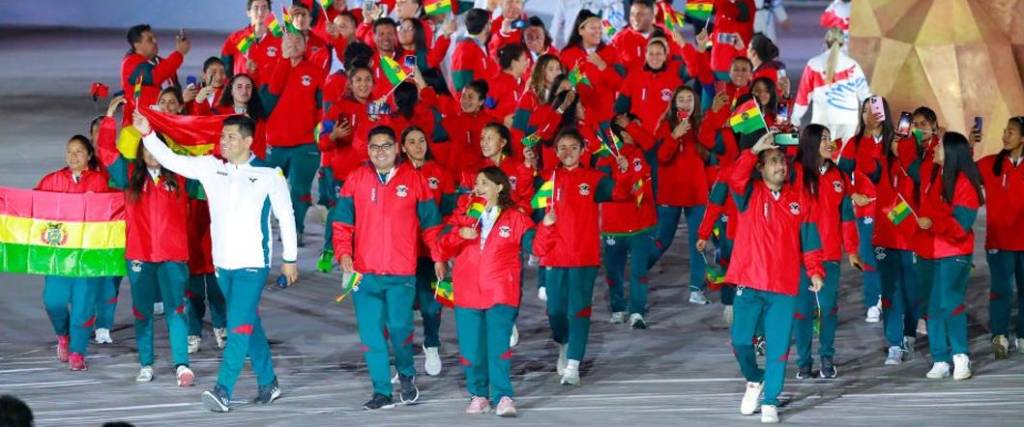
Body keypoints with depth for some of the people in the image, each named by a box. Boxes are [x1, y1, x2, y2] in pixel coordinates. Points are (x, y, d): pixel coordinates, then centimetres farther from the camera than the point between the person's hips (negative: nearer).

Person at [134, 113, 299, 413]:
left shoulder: (269, 175, -6)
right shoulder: (211, 167, 4)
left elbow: (285, 217, 1)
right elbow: (172, 161, 0)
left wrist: (289, 258, 3)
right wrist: (147, 134, -14)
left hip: (253, 264, -5)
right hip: (223, 263, 5)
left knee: (240, 326, -12)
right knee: (249, 324, 15)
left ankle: (223, 392, -18)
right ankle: (268, 383, 27)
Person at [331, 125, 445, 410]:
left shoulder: (413, 179, 4)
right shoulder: (356, 180, 7)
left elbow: (430, 222, 8)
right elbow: (342, 221, 8)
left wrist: (438, 257, 4)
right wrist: (344, 253, -5)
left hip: (402, 272, -2)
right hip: (365, 272, 2)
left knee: (399, 326, -10)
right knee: (370, 332, -1)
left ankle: (407, 376, 17)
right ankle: (382, 392, 7)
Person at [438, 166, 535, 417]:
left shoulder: (515, 218, 5)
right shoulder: (464, 214, 12)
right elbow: (444, 246, 3)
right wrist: (460, 234, -15)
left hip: (501, 294, -3)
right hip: (467, 293, 3)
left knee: (499, 346, -13)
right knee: (471, 348, 4)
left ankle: (503, 397, -9)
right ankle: (478, 395, 18)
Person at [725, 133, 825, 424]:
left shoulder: (800, 199, 7)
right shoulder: (750, 194, 3)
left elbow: (809, 240, 9)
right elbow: (735, 177, -20)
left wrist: (815, 271, 1)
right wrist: (754, 150, -22)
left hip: (784, 287, 1)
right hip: (748, 283, -1)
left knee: (778, 347, 0)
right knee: (740, 340, -2)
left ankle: (770, 401, 13)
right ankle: (754, 379, 27)